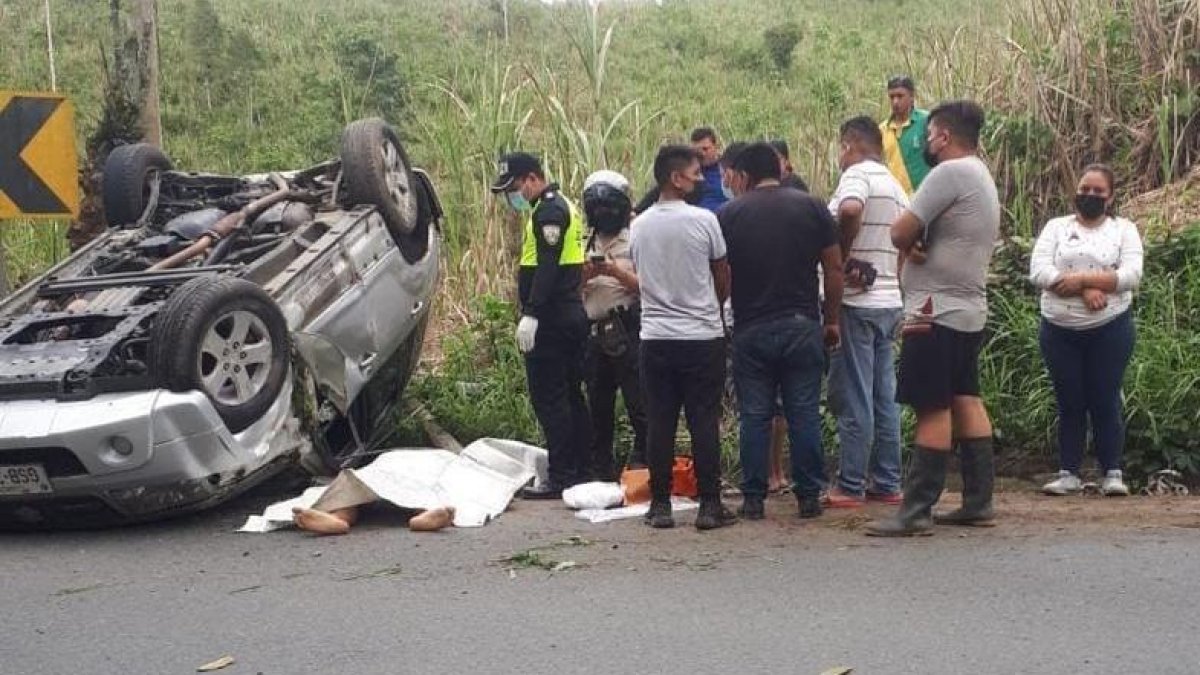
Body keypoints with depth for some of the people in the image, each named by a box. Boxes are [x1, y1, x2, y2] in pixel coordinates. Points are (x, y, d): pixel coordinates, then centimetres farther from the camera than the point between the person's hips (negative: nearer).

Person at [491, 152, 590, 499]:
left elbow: (547, 267, -23)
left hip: (551, 319, -11)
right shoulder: (561, 205, 19)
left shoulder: (548, 210, -13)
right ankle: (580, 472, 20)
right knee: (570, 396, 13)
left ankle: (561, 478, -4)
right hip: (571, 315, 11)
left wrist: (530, 314, -26)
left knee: (548, 398, -7)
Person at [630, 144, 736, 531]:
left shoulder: (638, 227, 4)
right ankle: (709, 506, 4)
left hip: (655, 337, 3)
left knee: (660, 424, 6)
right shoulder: (703, 220, -8)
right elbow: (723, 280, 2)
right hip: (702, 337, -3)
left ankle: (660, 505, 10)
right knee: (704, 423, 2)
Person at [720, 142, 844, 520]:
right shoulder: (812, 208, 4)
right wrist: (832, 320, 9)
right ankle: (809, 496, 9)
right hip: (802, 326, 1)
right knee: (805, 414, 6)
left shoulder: (729, 214, 1)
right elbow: (834, 269, 2)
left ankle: (753, 498, 9)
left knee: (754, 416, 5)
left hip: (751, 330, -1)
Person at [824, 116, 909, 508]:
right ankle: (887, 483, 15)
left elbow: (850, 210, -31)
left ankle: (850, 486, 0)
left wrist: (843, 255, -18)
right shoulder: (896, 187, 19)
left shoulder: (858, 174, -9)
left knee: (852, 398, -4)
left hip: (856, 302, -9)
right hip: (890, 302, 9)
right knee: (884, 397, 11)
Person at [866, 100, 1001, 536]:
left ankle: (916, 512, -6)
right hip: (969, 310, 10)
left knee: (933, 410, -9)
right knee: (966, 401, 12)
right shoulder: (984, 179, 20)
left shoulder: (950, 173, -14)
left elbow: (900, 234, -17)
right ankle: (978, 502, 15)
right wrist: (920, 246, -3)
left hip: (937, 312, -10)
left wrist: (912, 246, 4)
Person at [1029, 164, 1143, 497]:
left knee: (1106, 401, 1)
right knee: (1069, 403, 6)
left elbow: (1131, 275, -10)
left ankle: (1112, 474, 9)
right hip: (1059, 330, 1)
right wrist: (1087, 289, -17)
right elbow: (1039, 272, -8)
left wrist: (1079, 278, -18)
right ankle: (1069, 474, 11)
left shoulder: (1124, 229, 5)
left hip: (1110, 329, -1)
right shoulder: (1056, 227, 7)